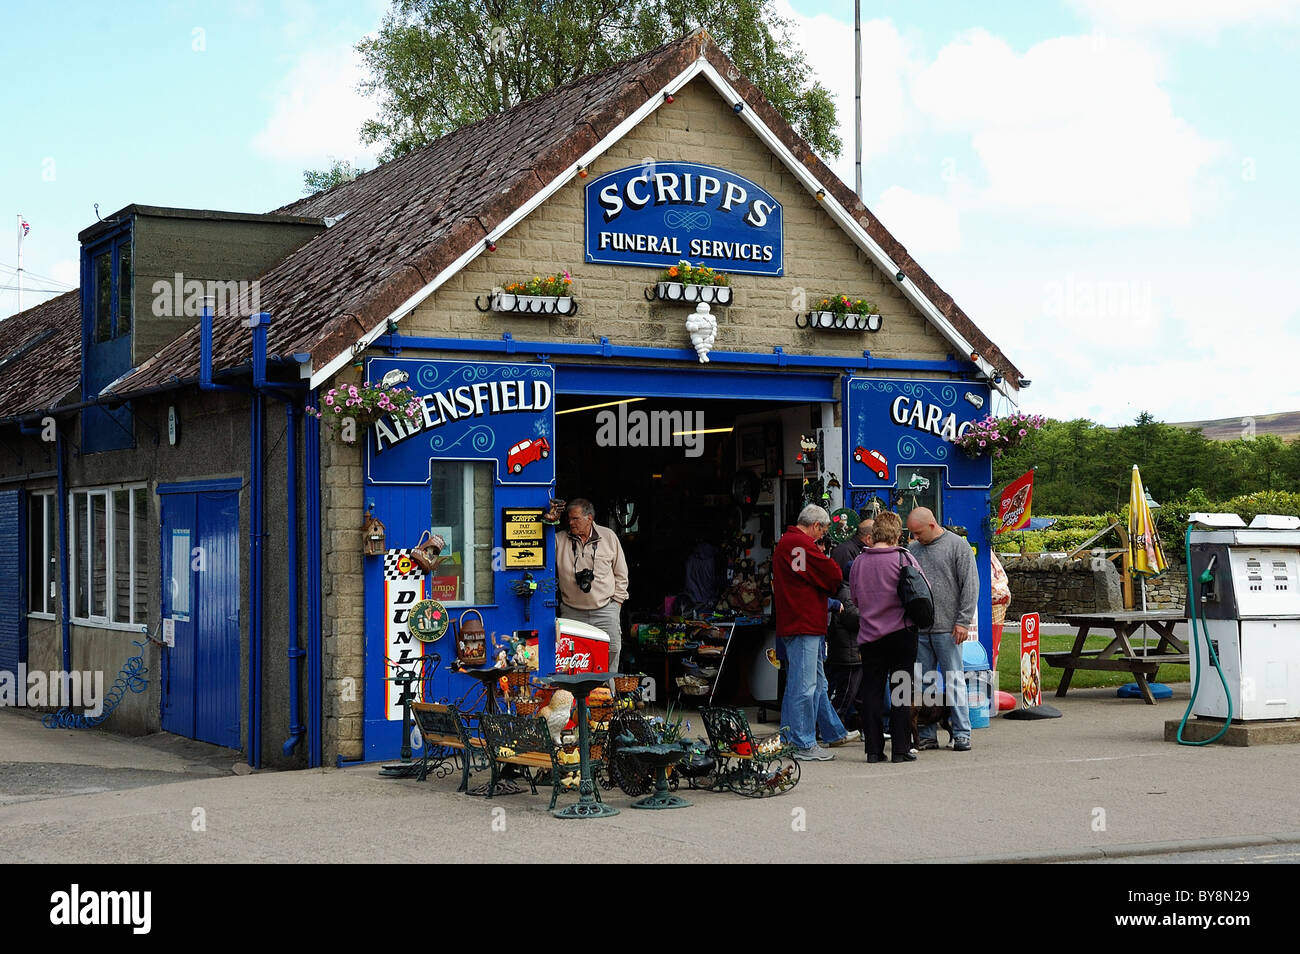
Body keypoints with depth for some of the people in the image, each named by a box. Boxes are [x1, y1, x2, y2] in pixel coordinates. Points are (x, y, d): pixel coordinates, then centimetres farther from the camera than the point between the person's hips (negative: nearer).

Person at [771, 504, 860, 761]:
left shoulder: (784, 543, 18)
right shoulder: (802, 544, -15)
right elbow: (834, 577, -15)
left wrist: (827, 603, 9)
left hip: (791, 622, 11)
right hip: (804, 624, -11)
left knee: (817, 682, 19)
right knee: (804, 684, -8)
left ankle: (834, 732, 30)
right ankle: (803, 745, -5)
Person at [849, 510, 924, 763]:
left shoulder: (859, 562, 2)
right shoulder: (903, 558, -9)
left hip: (869, 635, 3)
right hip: (901, 632, -3)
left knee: (871, 691, 7)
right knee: (901, 692, 3)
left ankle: (873, 749, 6)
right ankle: (900, 749, 3)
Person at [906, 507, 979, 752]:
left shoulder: (957, 546, -1)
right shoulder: (912, 550, 12)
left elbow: (970, 585, -4)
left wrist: (963, 621, -9)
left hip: (947, 629, -4)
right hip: (919, 630, 5)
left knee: (954, 681, -2)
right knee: (923, 683, 6)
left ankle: (961, 734, 5)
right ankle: (927, 734, 12)